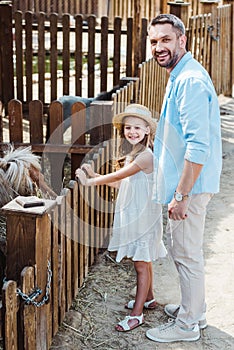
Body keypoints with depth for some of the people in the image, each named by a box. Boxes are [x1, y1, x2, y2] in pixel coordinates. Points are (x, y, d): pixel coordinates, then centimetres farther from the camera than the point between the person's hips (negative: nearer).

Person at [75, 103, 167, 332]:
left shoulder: (146, 155, -19)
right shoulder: (130, 154, 11)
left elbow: (118, 176, -20)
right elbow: (121, 183, 12)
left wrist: (89, 182, -12)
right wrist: (93, 174, 5)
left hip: (143, 216, -9)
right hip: (131, 214, 9)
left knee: (141, 264, -2)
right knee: (143, 261, 20)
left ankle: (137, 313, 3)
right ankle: (148, 298, 36)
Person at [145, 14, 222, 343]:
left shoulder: (190, 81, -21)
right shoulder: (180, 76, 12)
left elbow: (198, 146, -26)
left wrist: (181, 195, -24)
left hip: (190, 184, -10)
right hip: (186, 183, 10)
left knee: (186, 254, 3)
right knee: (182, 250, 21)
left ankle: (187, 324, 18)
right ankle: (194, 309, 36)